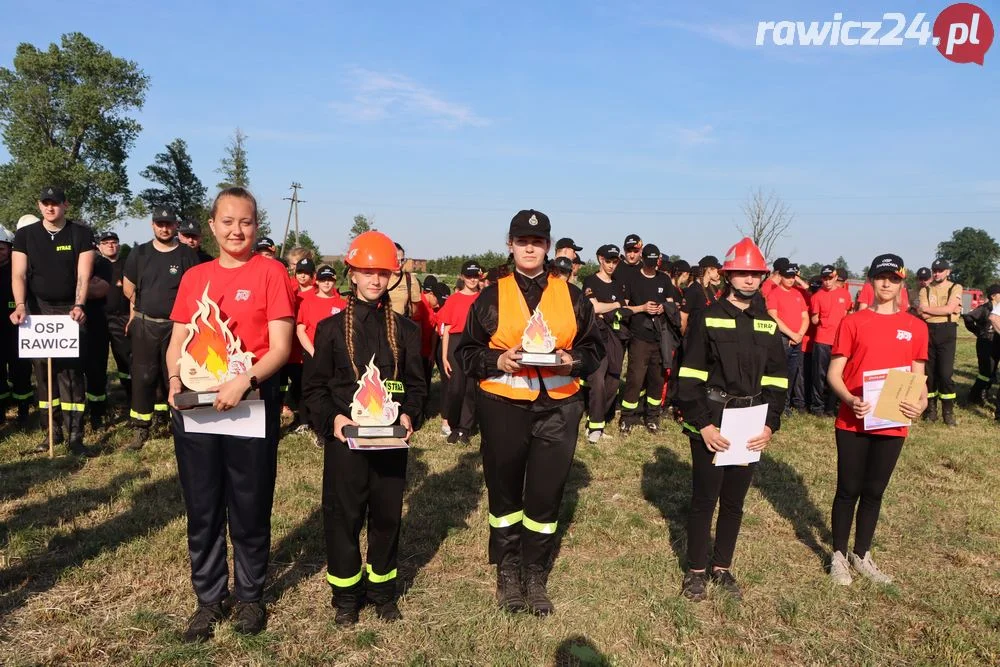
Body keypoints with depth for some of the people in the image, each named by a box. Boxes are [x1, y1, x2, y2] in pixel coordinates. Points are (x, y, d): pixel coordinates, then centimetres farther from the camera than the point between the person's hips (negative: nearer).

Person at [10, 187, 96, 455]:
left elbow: (83, 274, -9)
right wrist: (20, 306, -19)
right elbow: (18, 274, -3)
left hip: (71, 310, -2)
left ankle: (75, 435, -3)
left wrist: (78, 306, -23)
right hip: (38, 310, 3)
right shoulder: (25, 235, 4)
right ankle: (53, 430, 14)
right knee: (43, 370, 5)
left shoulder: (81, 234, -2)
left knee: (72, 370, -5)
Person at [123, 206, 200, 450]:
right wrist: (136, 312, 12)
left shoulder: (188, 256, 0)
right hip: (144, 325, 2)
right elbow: (128, 288, 16)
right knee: (143, 377, 4)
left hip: (177, 326, -2)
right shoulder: (139, 254, 8)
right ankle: (140, 428, 10)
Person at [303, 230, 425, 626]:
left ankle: (382, 590, 29)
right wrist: (332, 418, -16)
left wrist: (408, 415, -12)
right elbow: (316, 387, 1)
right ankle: (346, 595, 25)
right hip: (345, 437, -1)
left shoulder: (405, 329, 6)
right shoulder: (331, 327, 1)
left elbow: (416, 384, 6)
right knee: (343, 516, 6)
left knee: (387, 515, 10)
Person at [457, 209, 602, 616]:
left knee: (546, 495, 6)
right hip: (503, 407, -1)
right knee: (504, 491, 11)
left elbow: (593, 348, 10)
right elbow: (466, 352, 3)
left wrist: (574, 362, -10)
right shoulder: (492, 296, 2)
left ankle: (536, 578, 25)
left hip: (557, 408, 1)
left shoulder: (571, 296, 7)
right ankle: (508, 575, 29)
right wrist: (497, 361, -15)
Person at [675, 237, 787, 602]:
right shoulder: (707, 318, -5)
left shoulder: (768, 324, 9)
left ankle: (722, 568, 29)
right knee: (704, 500, 5)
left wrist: (770, 424, 0)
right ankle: (696, 571, 20)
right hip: (711, 425, -4)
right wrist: (702, 424, -14)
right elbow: (689, 376, -9)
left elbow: (776, 379, 10)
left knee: (734, 501, 13)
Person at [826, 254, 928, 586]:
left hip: (892, 424, 2)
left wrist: (921, 402, -11)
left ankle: (862, 555, 29)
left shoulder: (916, 327, 5)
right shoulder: (853, 322, -3)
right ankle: (839, 555, 22)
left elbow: (918, 377, 9)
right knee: (849, 490, 7)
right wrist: (850, 400, -21)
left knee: (874, 491, 14)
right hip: (853, 422, -2)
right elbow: (834, 373, -3)